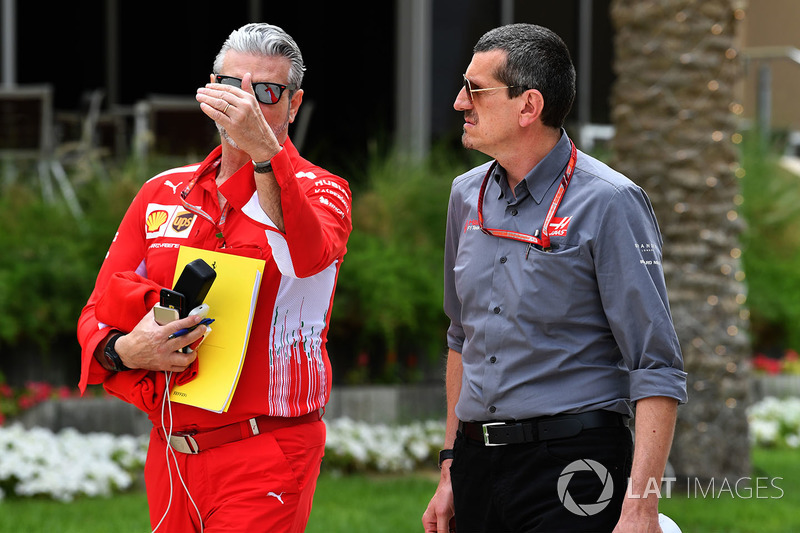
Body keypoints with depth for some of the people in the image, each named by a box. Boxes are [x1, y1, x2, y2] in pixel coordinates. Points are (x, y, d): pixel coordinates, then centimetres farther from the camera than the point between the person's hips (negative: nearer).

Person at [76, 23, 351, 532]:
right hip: (170, 457, 5)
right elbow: (99, 315, 11)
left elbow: (307, 256, -25)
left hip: (264, 457, -4)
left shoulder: (320, 192, 0)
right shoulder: (161, 195, 12)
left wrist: (264, 148, -37)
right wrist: (126, 351, -12)